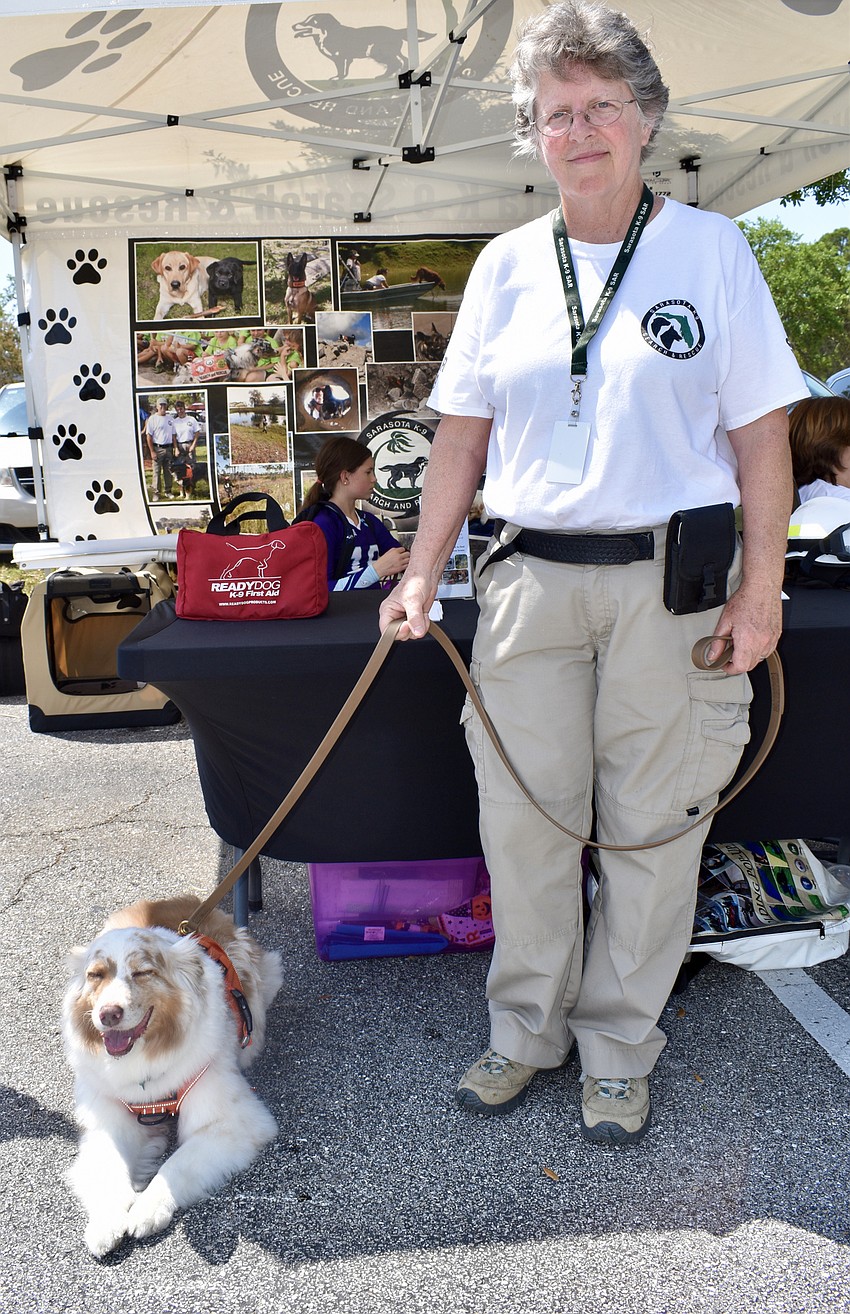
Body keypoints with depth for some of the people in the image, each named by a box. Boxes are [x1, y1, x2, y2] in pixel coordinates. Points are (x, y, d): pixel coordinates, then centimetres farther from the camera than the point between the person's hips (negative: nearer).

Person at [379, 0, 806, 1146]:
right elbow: (462, 436, 9)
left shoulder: (709, 248, 2)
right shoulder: (507, 263, 9)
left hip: (673, 583, -2)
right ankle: (528, 1030, 29)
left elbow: (762, 433, 0)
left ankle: (618, 1049, 27)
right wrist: (422, 575, 3)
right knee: (522, 815, 7)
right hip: (531, 576, 2)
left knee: (651, 826, 7)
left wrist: (761, 590, -6)